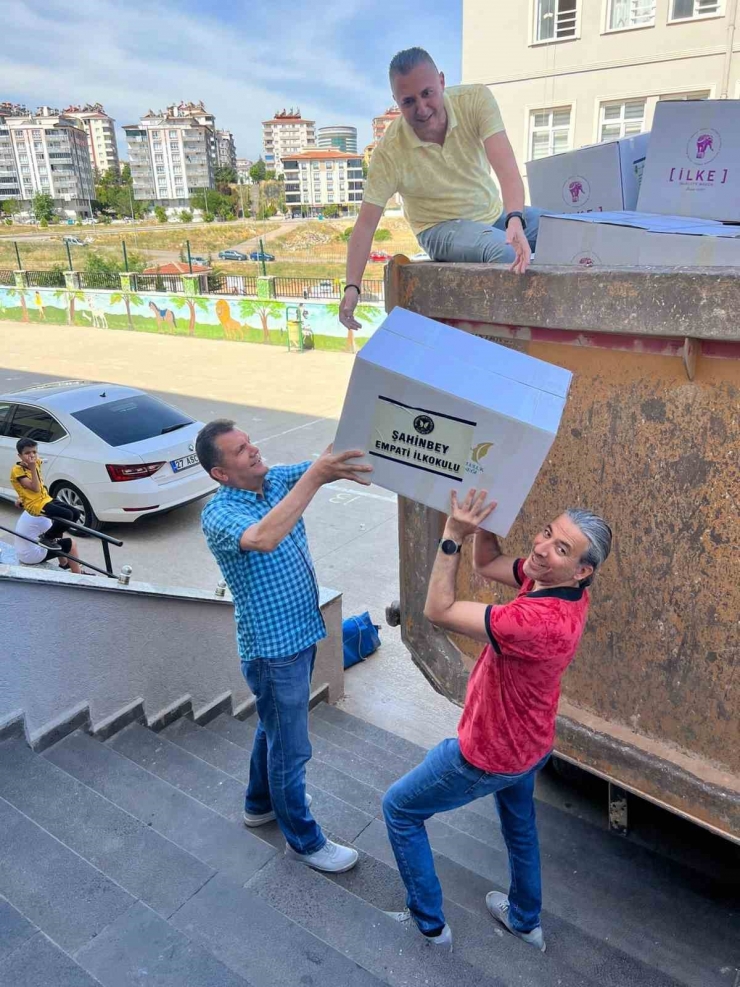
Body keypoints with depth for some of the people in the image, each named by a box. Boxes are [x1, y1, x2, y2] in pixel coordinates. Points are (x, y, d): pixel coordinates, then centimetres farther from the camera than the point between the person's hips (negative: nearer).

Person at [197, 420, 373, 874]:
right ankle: (304, 840, 31)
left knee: (275, 727, 27)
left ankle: (261, 802, 51)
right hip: (272, 647, -8)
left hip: (301, 631, 8)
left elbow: (333, 462, -10)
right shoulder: (218, 513, -23)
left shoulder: (277, 479, -1)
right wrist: (315, 476, -48)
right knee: (291, 747, 10)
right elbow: (262, 539, -45)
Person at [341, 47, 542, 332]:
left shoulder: (477, 99, -18)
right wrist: (352, 286, -30)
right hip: (442, 228, -4)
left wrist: (515, 220, -49)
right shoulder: (389, 151, -21)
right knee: (507, 253, -34)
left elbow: (506, 166, -30)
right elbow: (366, 224, -19)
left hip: (495, 213, 4)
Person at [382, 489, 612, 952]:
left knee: (399, 809, 15)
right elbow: (487, 564, -2)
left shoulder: (541, 620, -42)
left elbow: (439, 610, -35)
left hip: (489, 755, -8)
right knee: (520, 824, 33)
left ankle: (430, 922, 32)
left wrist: (453, 535, -33)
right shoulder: (554, 584, -15)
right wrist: (483, 520, -17)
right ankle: (526, 919, 56)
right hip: (529, 743, 9)